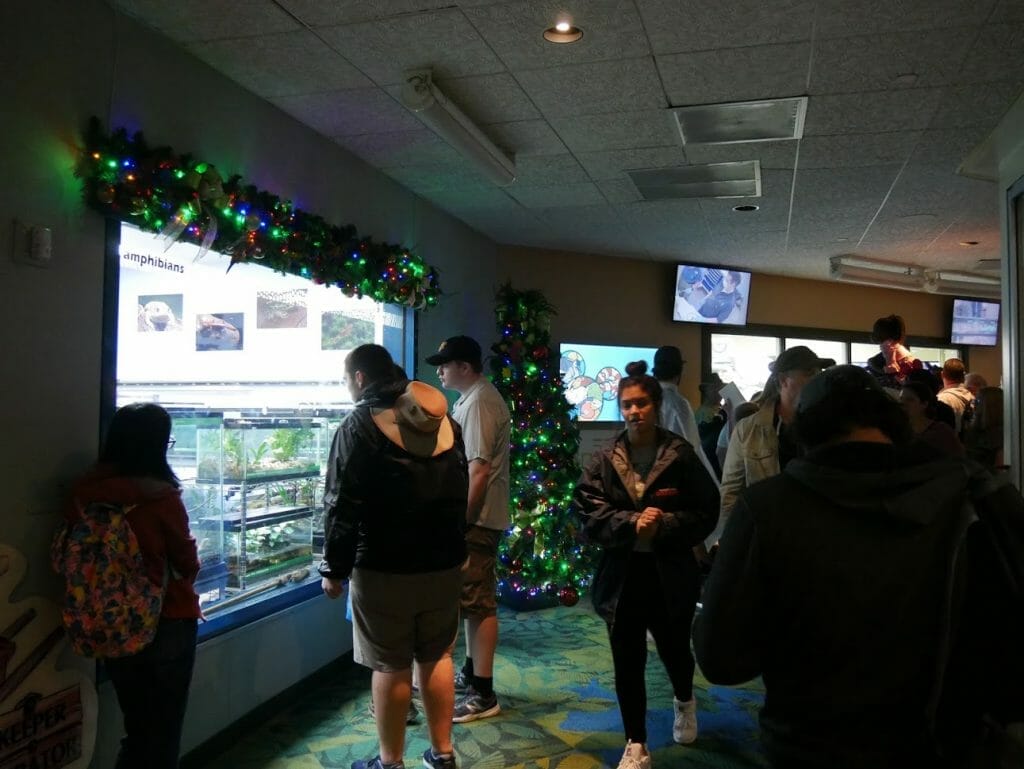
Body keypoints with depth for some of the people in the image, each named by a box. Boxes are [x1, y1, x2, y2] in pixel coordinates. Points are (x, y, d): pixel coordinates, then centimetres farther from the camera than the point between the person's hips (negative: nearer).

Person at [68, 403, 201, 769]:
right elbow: (187, 563, -8)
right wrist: (190, 567, 14)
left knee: (136, 729, 21)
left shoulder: (85, 493, -6)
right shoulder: (161, 496, -20)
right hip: (166, 623, -5)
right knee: (163, 734, 13)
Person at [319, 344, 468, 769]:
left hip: (384, 567, -6)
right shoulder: (444, 420, 8)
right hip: (444, 562, 6)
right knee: (437, 657, 16)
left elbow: (342, 505, -13)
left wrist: (334, 567, -5)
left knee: (391, 666, 6)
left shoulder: (359, 425, -11)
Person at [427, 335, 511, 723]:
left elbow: (480, 471, -24)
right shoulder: (474, 397, 14)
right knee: (472, 599, 19)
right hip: (473, 516, 10)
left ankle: (483, 695, 6)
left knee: (479, 602, -3)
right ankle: (471, 673, 33)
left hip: (476, 518, -10)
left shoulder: (479, 403, -18)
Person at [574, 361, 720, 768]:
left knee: (674, 649, 19)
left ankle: (684, 700, 54)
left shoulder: (681, 455, -8)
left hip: (670, 573, -1)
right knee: (628, 664, 8)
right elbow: (589, 513, -8)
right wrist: (632, 524, -22)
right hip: (622, 574, 1)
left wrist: (663, 527, -21)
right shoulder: (604, 461, -2)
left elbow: (706, 512, -8)